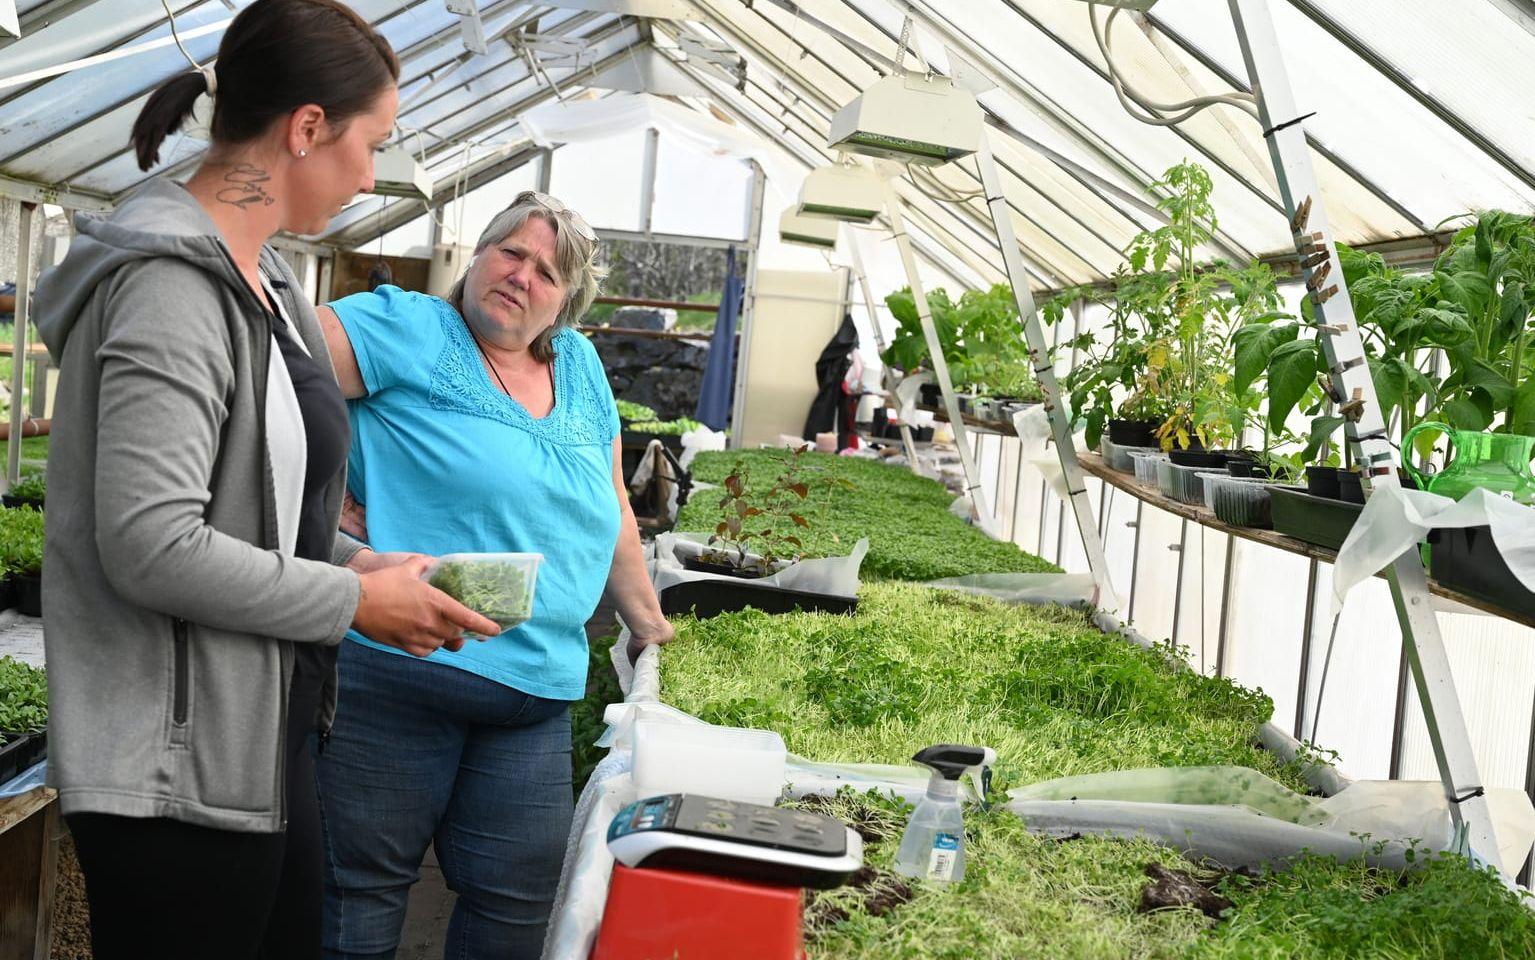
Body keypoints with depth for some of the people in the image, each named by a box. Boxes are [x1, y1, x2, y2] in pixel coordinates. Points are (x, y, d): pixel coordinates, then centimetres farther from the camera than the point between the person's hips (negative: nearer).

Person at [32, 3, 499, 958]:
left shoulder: (262, 279, 10)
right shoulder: (172, 282, -19)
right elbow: (151, 545, -25)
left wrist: (354, 562, 4)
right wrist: (356, 603, -16)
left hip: (264, 738, 10)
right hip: (179, 772, -9)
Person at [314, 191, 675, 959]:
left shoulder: (581, 369, 15)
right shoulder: (408, 329, -2)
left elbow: (611, 514, 24)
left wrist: (646, 620, 29)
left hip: (537, 694, 5)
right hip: (397, 674, -5)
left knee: (519, 895, 8)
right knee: (365, 882, 6)